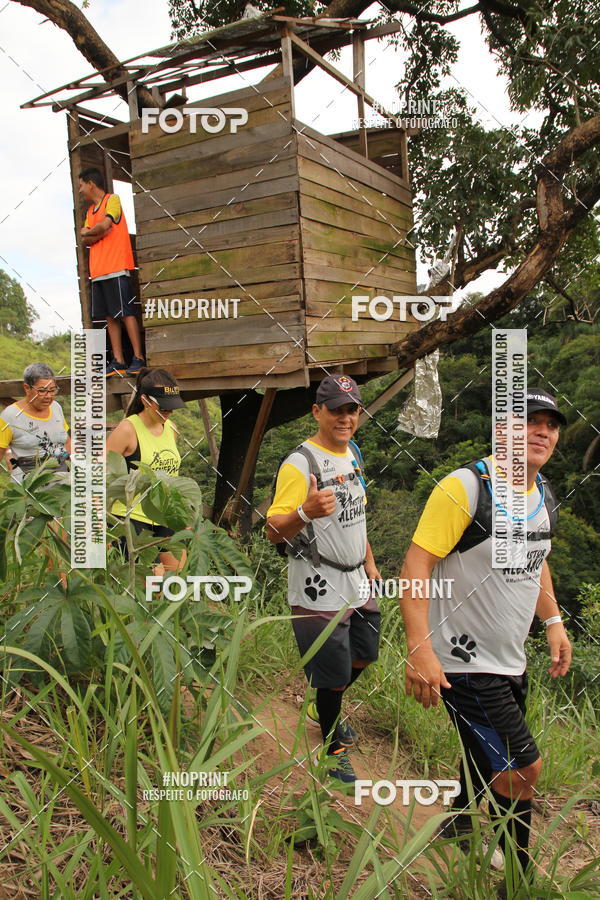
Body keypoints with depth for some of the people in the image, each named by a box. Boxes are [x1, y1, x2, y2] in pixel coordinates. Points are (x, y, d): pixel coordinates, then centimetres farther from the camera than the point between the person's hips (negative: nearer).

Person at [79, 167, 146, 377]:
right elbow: (86, 240, 12)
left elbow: (105, 225, -15)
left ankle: (138, 358, -8)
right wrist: (95, 234, -7)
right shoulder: (90, 210, 22)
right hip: (98, 271, 8)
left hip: (116, 269, -8)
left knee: (126, 314, -9)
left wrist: (88, 232, 3)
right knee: (110, 317, 4)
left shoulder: (112, 200, 1)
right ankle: (118, 361, 4)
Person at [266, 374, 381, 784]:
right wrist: (306, 512, -43)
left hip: (356, 586, 8)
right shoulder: (299, 464, -20)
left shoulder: (353, 452, 7)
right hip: (320, 594, -8)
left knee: (363, 655, 22)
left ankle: (328, 713, 50)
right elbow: (274, 532, -23)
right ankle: (333, 747, 29)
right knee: (333, 677, 3)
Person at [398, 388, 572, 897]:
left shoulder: (544, 496, 6)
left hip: (511, 661, 8)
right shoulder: (464, 488, -20)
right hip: (463, 663, -8)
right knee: (523, 769, -7)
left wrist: (554, 622, 15)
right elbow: (416, 565, -23)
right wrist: (420, 649, -29)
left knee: (492, 760, 20)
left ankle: (461, 824, 48)